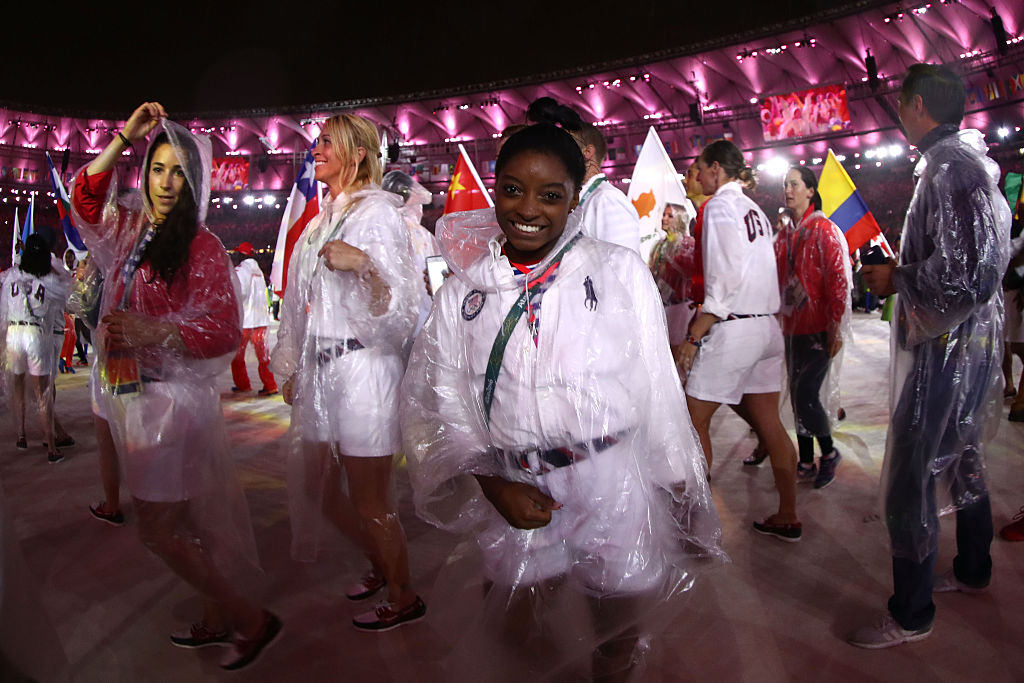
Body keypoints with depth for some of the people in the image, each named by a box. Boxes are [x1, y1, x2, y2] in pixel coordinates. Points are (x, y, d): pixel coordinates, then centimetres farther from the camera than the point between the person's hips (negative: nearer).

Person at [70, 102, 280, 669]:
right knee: (181, 521, 15)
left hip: (175, 395, -7)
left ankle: (252, 619, 11)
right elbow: (84, 197, 18)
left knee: (157, 528, -3)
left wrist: (152, 330, -25)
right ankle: (218, 619, 31)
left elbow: (224, 331, -15)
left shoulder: (202, 248, -11)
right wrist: (124, 139, 9)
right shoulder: (129, 227, 8)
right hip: (132, 392, 7)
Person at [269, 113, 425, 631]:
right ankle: (380, 563, 39)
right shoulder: (321, 221, 17)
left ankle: (403, 597, 24)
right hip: (319, 371, 9)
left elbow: (402, 305, -16)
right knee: (316, 486, 17)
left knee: (368, 499, 1)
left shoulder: (377, 213, -8)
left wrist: (363, 265, -31)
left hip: (363, 368, -9)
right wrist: (292, 368, 21)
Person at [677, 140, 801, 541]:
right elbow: (758, 273, 14)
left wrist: (694, 338, -16)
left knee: (695, 420, 0)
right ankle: (787, 518, 20)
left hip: (733, 328, -9)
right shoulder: (754, 210, 16)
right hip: (767, 326, 9)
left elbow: (722, 282, -17)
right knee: (768, 422, 12)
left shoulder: (719, 206, -8)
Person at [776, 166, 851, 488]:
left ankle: (829, 452, 13)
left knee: (806, 394, -11)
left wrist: (836, 328, -16)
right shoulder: (785, 233, 13)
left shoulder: (824, 230, -8)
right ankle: (806, 463, 21)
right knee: (798, 395, 10)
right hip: (792, 327, 7)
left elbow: (837, 280, -13)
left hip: (818, 329, -7)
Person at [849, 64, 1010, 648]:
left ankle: (911, 616, 9)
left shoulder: (951, 166, -19)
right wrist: (902, 266, 12)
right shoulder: (967, 161, 14)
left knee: (909, 483, -4)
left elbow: (968, 276, -27)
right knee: (962, 459, 24)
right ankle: (973, 571, 43)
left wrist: (896, 279, -14)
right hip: (970, 345, 11)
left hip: (948, 352, -11)